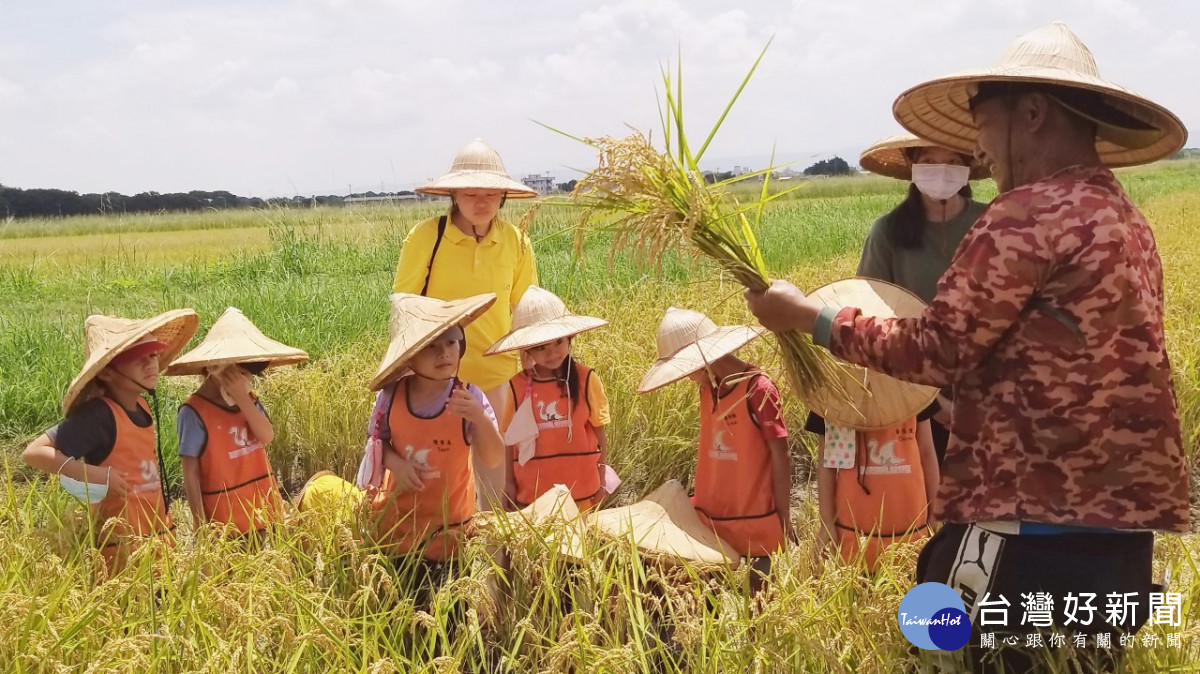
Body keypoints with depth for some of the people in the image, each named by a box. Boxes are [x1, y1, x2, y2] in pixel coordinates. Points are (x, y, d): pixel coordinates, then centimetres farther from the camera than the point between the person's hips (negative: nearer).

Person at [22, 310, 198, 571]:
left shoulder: (141, 408, 7)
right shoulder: (98, 415, -17)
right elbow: (35, 452, -21)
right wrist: (96, 475, -24)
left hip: (158, 534, 8)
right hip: (122, 545, -8)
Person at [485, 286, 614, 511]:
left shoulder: (585, 379, -4)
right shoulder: (517, 386, -3)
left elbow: (599, 436, 2)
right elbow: (510, 442, 5)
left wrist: (601, 483, 4)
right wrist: (509, 484, 5)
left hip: (582, 493, 0)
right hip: (533, 495, 1)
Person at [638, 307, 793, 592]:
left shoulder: (758, 389, -14)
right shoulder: (707, 388, 6)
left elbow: (780, 457, -11)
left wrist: (785, 520, -9)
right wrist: (700, 501, 8)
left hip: (757, 523, -6)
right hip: (711, 519, 6)